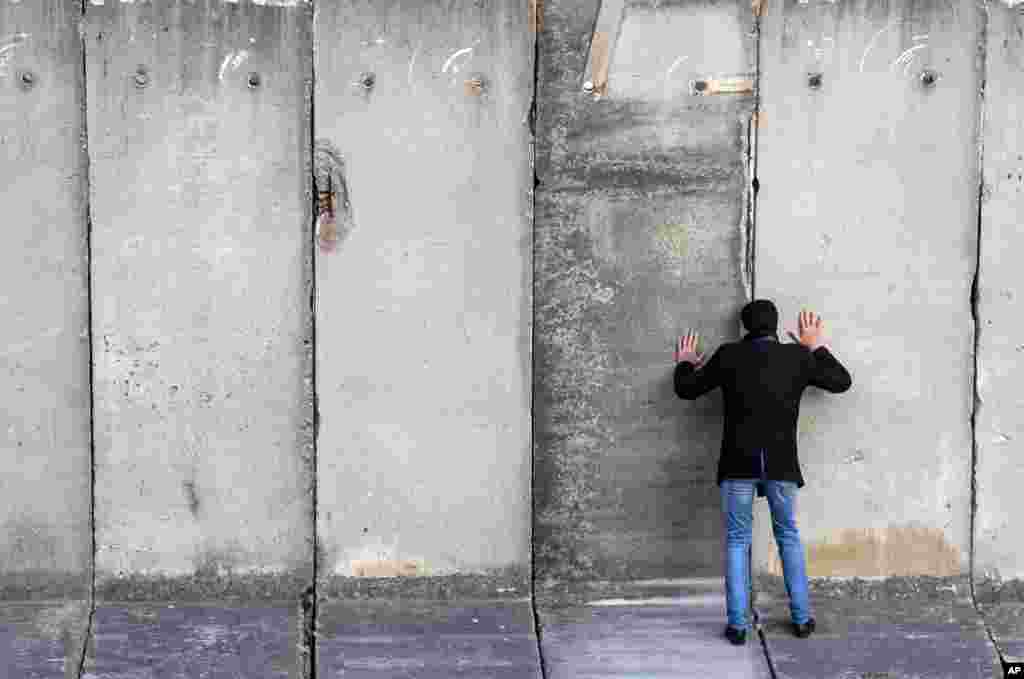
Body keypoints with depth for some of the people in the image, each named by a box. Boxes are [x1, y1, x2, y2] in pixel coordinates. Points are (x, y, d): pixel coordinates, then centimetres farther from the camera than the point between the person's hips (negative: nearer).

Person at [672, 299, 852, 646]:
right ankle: (801, 618, 18)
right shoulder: (798, 357, 2)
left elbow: (687, 389, 8)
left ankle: (737, 625, 1)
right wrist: (817, 348, 28)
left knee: (737, 540, 8)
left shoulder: (729, 356, -1)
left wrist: (685, 365, 29)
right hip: (781, 462, 1)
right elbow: (841, 381, 16)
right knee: (788, 536, 18)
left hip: (738, 462, -1)